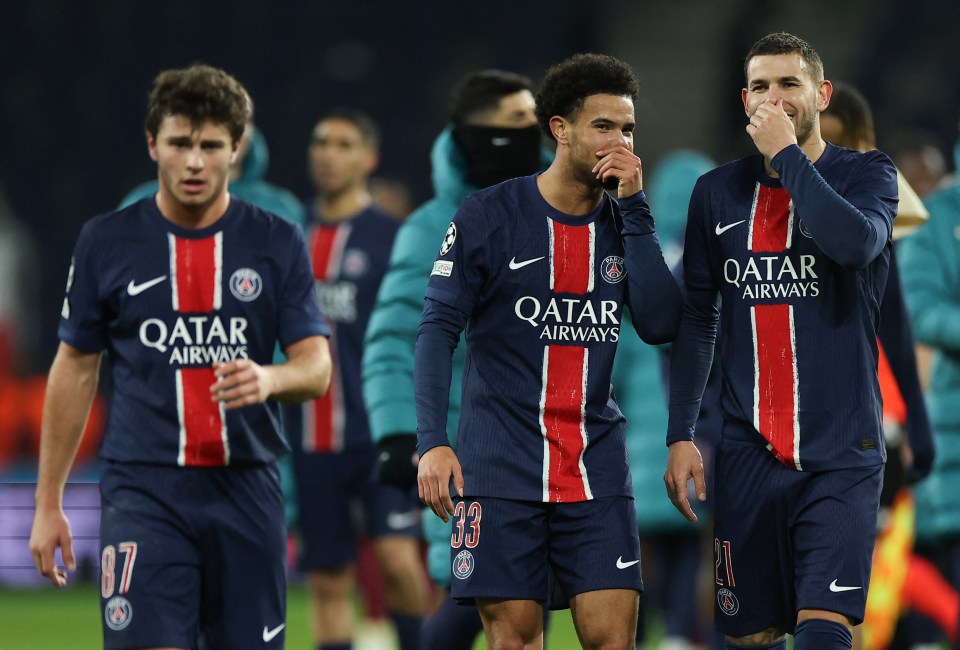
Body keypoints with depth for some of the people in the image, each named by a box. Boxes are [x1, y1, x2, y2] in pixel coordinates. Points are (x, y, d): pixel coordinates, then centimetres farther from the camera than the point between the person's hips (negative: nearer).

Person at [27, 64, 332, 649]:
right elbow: (75, 370, 11)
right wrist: (49, 502, 9)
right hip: (144, 491, -1)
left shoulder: (278, 244, 4)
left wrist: (268, 379, -24)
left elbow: (317, 368, 1)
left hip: (247, 490, 1)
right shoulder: (106, 242, 4)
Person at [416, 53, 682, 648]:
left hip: (596, 463, 3)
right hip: (502, 465, -3)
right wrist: (433, 442, -13)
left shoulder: (625, 223, 8)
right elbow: (437, 331, -3)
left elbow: (660, 325, -6)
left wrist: (634, 210, -8)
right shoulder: (489, 216, -2)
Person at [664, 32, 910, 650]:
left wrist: (787, 154, -14)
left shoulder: (867, 175, 1)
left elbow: (855, 242, -22)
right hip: (749, 454, 3)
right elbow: (696, 318, 13)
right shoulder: (718, 192, 10)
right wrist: (680, 436, 7)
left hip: (840, 453, -3)